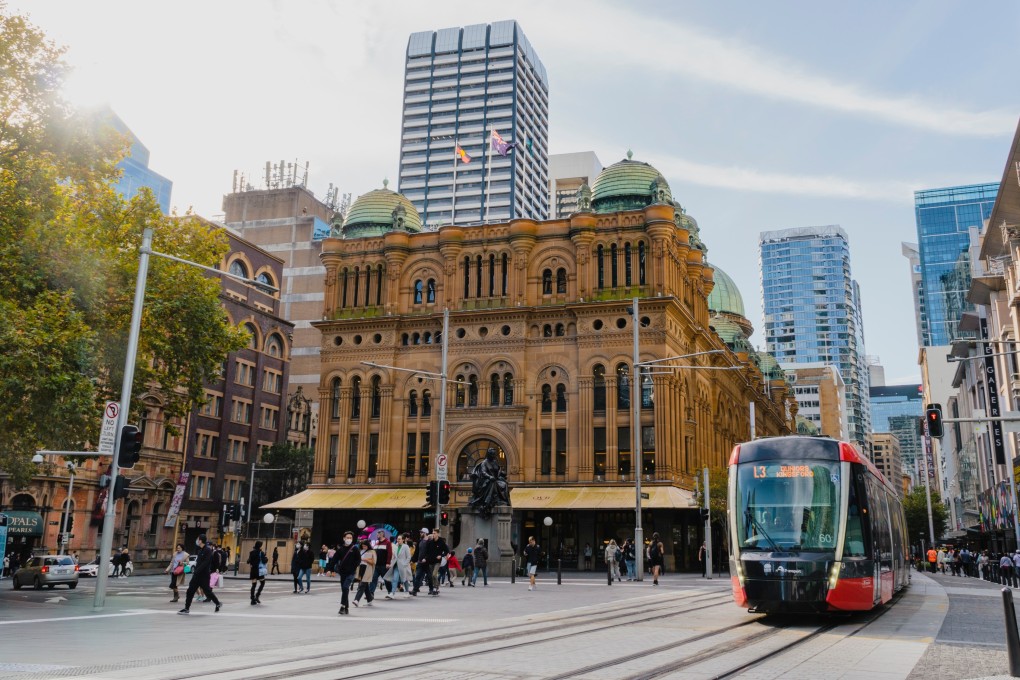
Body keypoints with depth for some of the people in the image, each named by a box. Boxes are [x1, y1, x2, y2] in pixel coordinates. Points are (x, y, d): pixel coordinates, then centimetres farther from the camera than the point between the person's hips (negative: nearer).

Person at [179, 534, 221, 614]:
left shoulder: (208, 550, -14)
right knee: (190, 590, 2)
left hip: (204, 575, -8)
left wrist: (196, 571, -25)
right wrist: (195, 571, 13)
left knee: (207, 591, 1)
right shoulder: (200, 550, 13)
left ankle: (218, 604, 18)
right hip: (197, 574, 8)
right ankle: (187, 609, 6)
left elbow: (205, 563, -22)